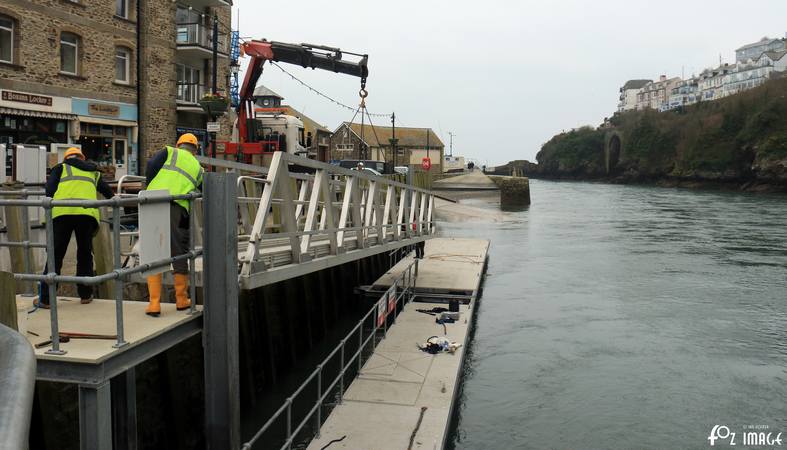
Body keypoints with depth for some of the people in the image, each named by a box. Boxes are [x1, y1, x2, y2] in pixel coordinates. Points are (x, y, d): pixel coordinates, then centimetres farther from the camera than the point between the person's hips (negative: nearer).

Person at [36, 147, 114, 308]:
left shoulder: (61, 168, 21)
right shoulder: (93, 172, 29)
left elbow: (49, 189, 7)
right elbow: (108, 192, 29)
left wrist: (52, 205, 20)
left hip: (62, 212, -1)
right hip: (87, 212, 1)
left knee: (55, 256, 4)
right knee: (85, 254, 15)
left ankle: (45, 299, 6)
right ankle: (85, 294, 19)